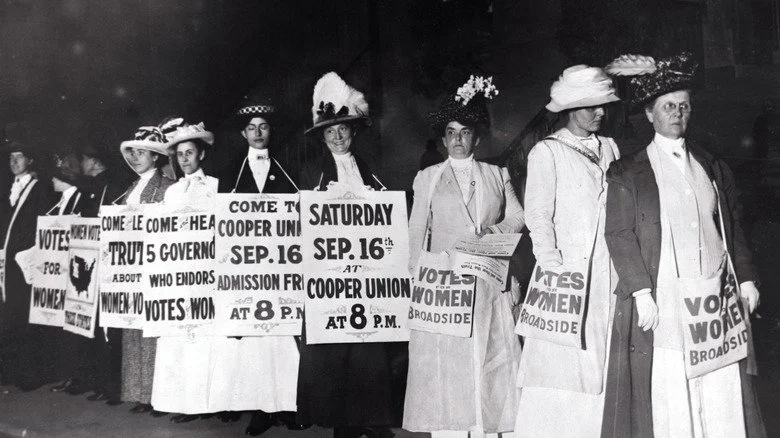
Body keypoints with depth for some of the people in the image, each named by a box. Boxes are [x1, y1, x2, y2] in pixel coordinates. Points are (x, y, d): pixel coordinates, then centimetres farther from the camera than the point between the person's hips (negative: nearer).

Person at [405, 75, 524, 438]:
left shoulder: (497, 175, 15)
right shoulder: (427, 177, 12)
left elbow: (517, 217, 12)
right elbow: (417, 230, 8)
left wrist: (492, 231, -8)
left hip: (488, 283, 1)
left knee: (489, 358, -2)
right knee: (445, 364, -5)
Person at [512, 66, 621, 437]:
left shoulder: (609, 149, 16)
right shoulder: (547, 152, 0)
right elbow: (538, 218, -5)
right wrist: (553, 268, -14)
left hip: (608, 273, 5)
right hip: (568, 271, -5)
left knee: (604, 361, 3)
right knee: (563, 361, -4)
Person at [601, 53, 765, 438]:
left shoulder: (713, 169, 16)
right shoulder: (627, 174, 2)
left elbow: (732, 229, 18)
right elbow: (619, 235, -5)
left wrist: (746, 278, 9)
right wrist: (641, 293, -13)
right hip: (661, 305, -4)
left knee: (722, 400, 3)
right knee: (666, 399, -2)